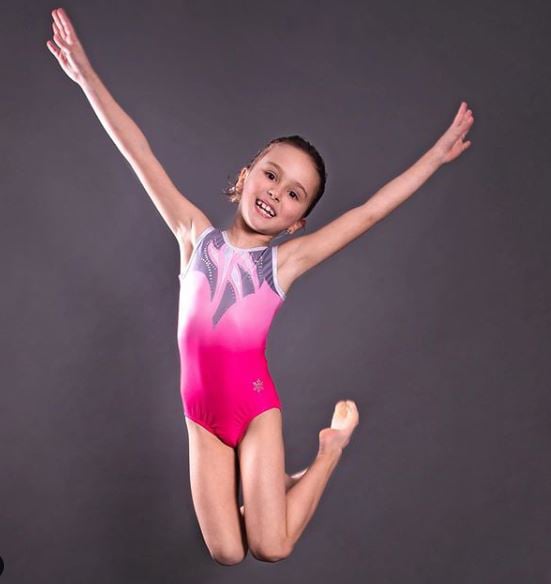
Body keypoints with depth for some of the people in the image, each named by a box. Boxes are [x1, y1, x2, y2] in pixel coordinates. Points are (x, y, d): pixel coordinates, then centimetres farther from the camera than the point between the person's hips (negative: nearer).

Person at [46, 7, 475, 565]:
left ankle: (332, 446, 21)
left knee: (271, 548, -3)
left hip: (256, 405, -1)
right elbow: (141, 156, -6)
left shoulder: (287, 259, -4)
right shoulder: (195, 234, -2)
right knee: (226, 553, -1)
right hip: (201, 412, 1)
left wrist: (436, 155, 0)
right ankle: (253, 479, 30)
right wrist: (85, 72, -8)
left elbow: (368, 212, -2)